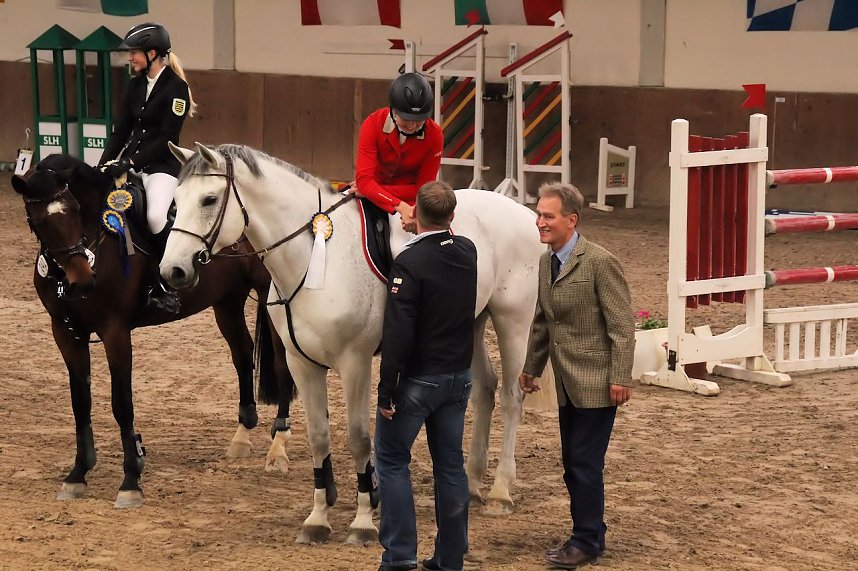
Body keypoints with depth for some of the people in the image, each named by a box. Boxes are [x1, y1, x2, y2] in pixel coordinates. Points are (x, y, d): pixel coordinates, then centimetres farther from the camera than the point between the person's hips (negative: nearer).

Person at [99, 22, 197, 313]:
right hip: (131, 163, 8)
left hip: (162, 166, -8)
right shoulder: (136, 85, 11)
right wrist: (104, 165, 1)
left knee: (155, 216, -31)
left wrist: (131, 162, -22)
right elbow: (122, 129, 13)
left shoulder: (176, 88, -11)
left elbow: (167, 138, -17)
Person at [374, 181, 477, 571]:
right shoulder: (468, 252, 1)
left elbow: (397, 334, -23)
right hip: (459, 377, 6)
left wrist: (386, 392, -16)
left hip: (417, 379, -6)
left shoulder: (409, 263, -20)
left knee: (391, 460, 6)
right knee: (450, 465, 11)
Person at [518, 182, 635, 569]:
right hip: (567, 384, 8)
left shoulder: (600, 262, -15)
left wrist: (620, 378, -18)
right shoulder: (546, 262, 9)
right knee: (572, 464, 13)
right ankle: (588, 534, 24)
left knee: (586, 463, -5)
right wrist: (531, 368, 23)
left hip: (596, 383, -8)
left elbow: (622, 325, -15)